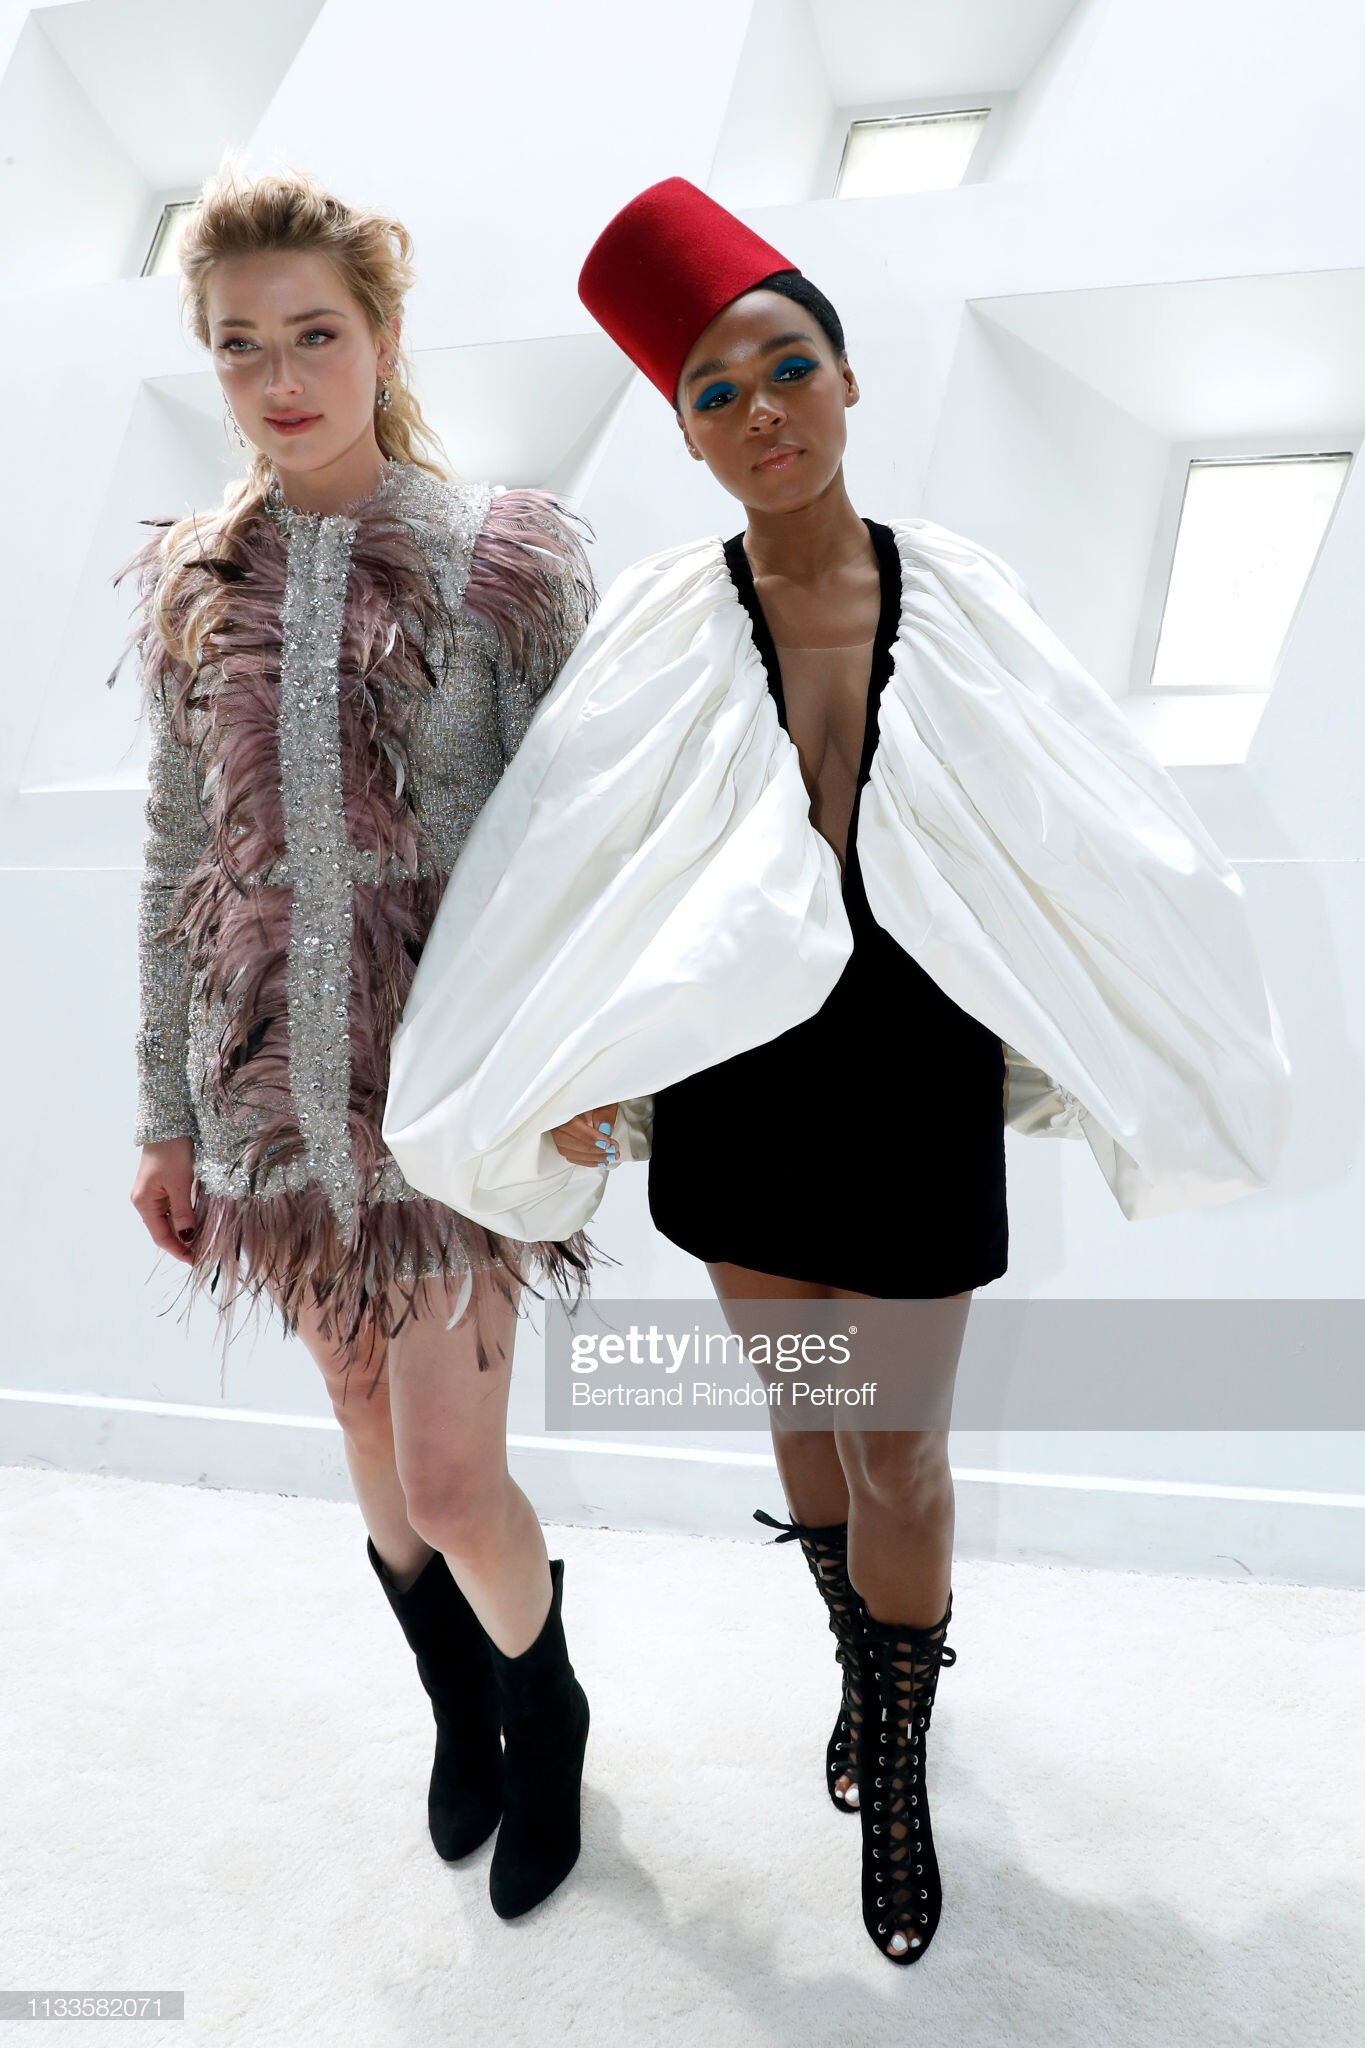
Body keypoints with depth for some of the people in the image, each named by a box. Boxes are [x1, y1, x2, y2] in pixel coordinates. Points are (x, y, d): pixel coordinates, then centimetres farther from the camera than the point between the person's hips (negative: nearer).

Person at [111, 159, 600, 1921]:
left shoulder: (503, 558, -5)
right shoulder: (193, 586, 5)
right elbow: (175, 862, 8)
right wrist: (164, 1117, 9)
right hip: (278, 1079, 4)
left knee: (450, 1472, -1)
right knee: (364, 1411, 17)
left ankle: (544, 1717, 34)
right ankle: (457, 1706, 45)